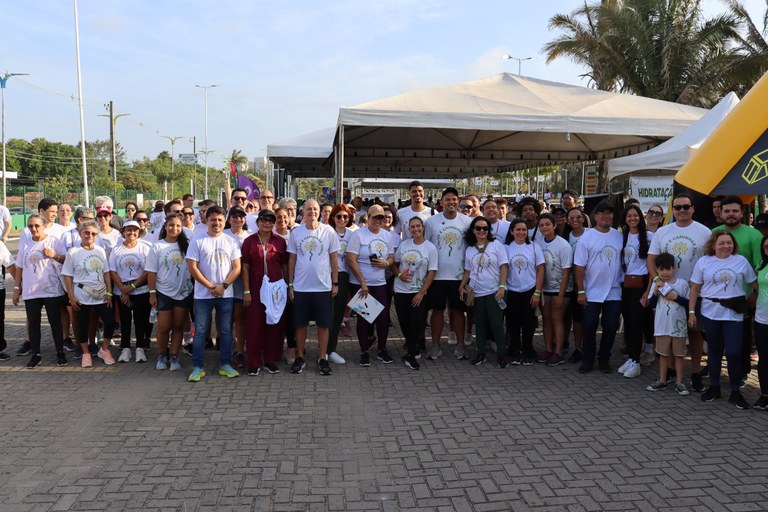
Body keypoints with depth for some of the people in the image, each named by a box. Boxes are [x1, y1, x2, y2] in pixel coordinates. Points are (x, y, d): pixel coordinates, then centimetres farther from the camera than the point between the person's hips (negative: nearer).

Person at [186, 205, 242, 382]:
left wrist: (223, 286, -11)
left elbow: (237, 268, 1)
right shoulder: (197, 241, 0)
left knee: (226, 331, 8)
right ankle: (198, 367, 10)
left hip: (226, 294, 2)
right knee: (200, 331, 2)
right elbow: (192, 268, -5)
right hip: (203, 295, -1)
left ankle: (225, 364, 17)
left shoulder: (231, 242, 5)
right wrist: (211, 286, -11)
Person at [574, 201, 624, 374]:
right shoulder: (587, 237, -5)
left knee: (611, 327, 8)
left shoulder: (619, 236, 5)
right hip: (592, 293, -3)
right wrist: (580, 291, -10)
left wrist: (624, 281, 6)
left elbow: (624, 261, 12)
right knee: (589, 327, 2)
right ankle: (588, 360, 16)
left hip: (614, 292, 3)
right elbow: (579, 266, -6)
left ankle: (604, 359, 22)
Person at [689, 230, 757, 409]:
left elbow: (755, 284, 11)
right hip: (710, 313, 1)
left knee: (733, 353, -5)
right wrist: (691, 312, -1)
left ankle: (735, 391, 9)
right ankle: (714, 387, 24)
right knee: (714, 351, 11)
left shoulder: (741, 261, 3)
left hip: (734, 314, -1)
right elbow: (695, 288, 2)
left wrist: (750, 300, 4)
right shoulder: (704, 261, 2)